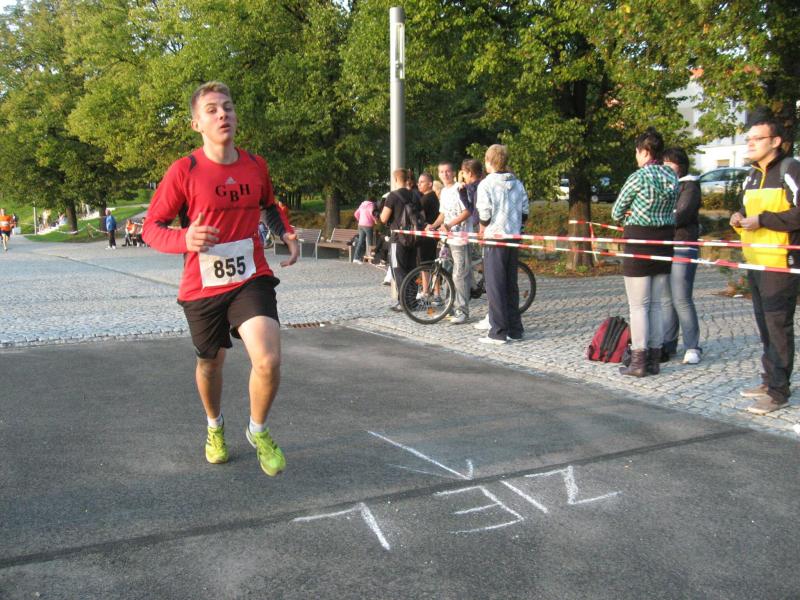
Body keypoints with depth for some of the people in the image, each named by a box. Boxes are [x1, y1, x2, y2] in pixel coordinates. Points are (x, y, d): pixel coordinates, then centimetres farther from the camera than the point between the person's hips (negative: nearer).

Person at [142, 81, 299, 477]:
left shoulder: (256, 165, 2)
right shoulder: (184, 171, -10)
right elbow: (151, 227, -7)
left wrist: (286, 233, 3)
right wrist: (185, 239, -28)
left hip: (251, 280, 1)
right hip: (202, 287, -1)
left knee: (268, 360, -19)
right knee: (210, 363, 18)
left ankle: (258, 432, 10)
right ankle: (215, 426, 49)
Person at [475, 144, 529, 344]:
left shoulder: (486, 184, -9)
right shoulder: (517, 183, 10)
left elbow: (484, 214, -13)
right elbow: (524, 213, 11)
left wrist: (482, 230, 5)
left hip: (495, 239, -6)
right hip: (514, 238, 6)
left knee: (495, 286, -1)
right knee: (511, 285, 13)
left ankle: (498, 332, -1)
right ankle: (515, 330, 17)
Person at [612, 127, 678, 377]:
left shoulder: (639, 177, -12)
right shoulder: (672, 177, 7)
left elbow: (616, 213, -4)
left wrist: (628, 216, 17)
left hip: (639, 242, -6)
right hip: (665, 241, 6)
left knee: (638, 306, 0)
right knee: (656, 305, 12)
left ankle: (639, 362, 2)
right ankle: (654, 360, 16)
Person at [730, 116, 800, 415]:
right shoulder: (753, 175, 17)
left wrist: (763, 220, -20)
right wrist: (740, 218, 6)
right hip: (755, 261, 9)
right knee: (765, 325, 15)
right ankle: (769, 380, 25)